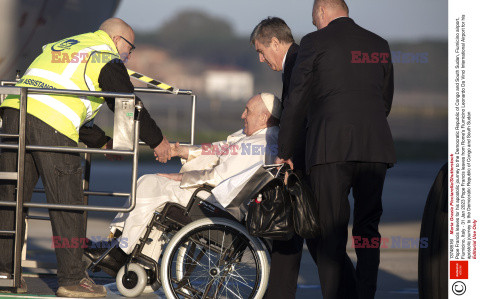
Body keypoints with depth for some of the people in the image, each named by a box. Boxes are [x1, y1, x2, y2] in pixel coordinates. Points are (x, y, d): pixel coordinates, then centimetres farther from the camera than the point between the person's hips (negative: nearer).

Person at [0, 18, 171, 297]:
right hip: (52, 125, -7)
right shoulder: (108, 59, 8)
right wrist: (157, 141, 24)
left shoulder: (61, 47, 33)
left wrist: (103, 142, 36)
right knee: (67, 204, 0)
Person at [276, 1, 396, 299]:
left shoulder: (315, 42, 2)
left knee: (330, 229, 0)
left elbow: (296, 101, 2)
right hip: (376, 148, 4)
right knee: (368, 227, 11)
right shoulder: (379, 45, 15)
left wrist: (284, 152, 9)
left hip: (331, 148, -4)